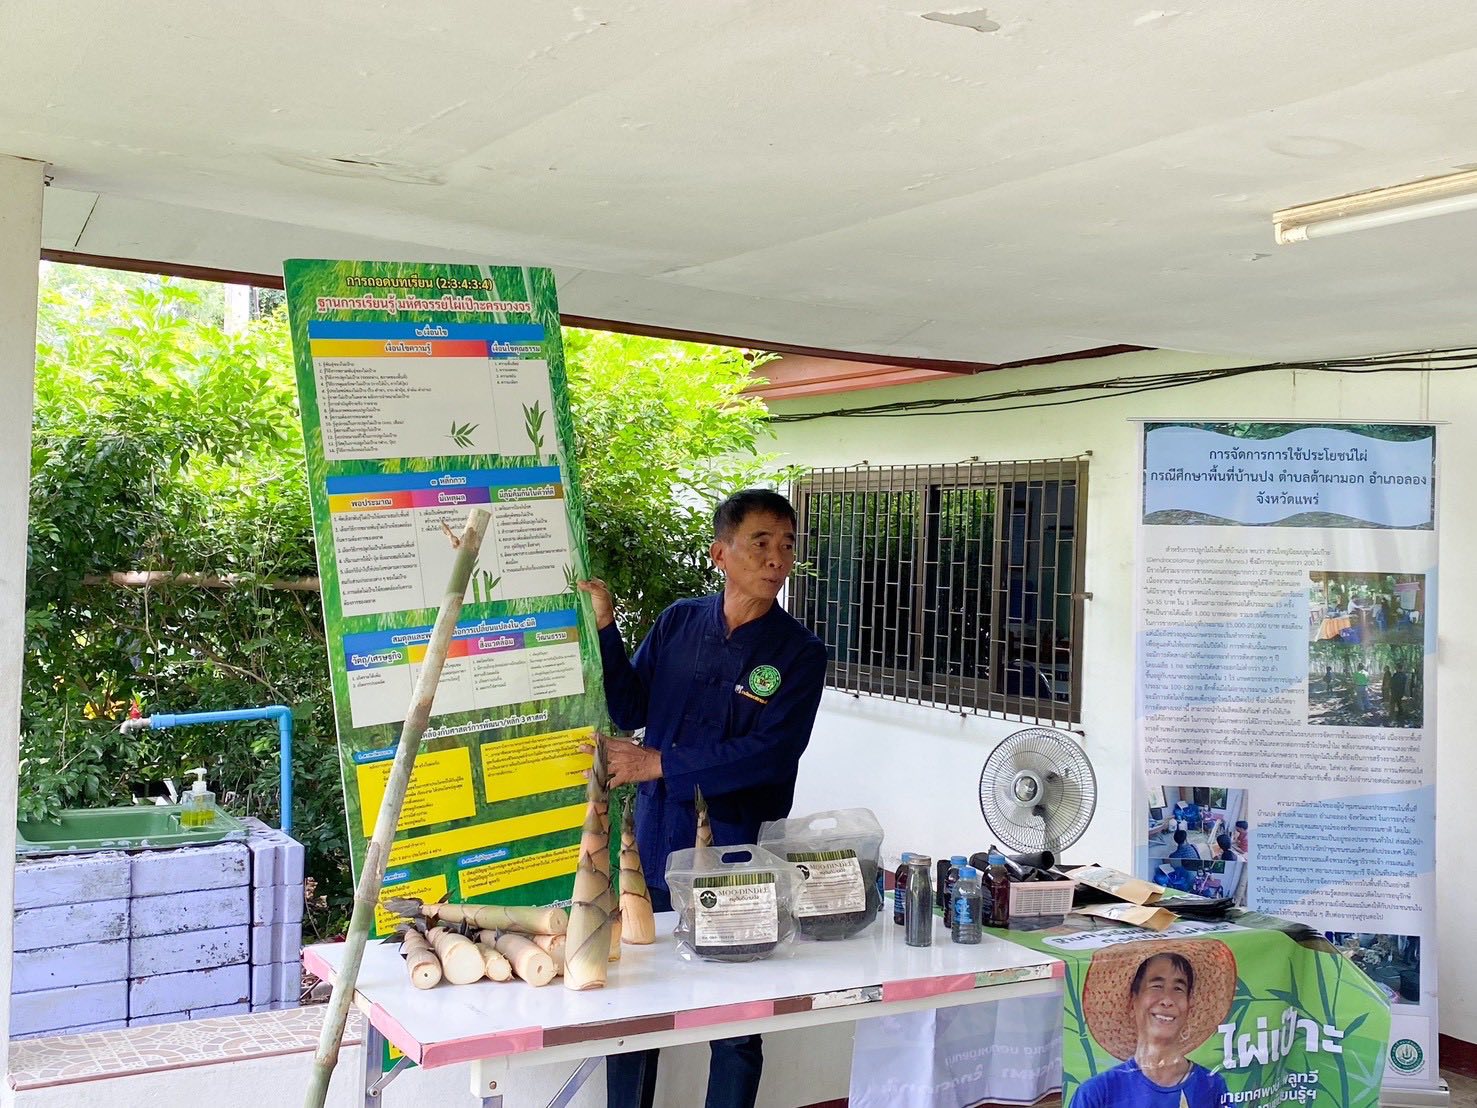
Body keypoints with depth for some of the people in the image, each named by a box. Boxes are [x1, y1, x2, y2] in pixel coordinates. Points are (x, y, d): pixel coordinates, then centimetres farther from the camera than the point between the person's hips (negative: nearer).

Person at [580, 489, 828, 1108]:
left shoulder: (800, 655, -6)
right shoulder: (678, 623, 4)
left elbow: (768, 754, -17)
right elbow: (629, 712, 4)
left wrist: (660, 764, -20)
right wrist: (603, 629, -7)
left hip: (737, 860, -2)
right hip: (655, 847, 3)